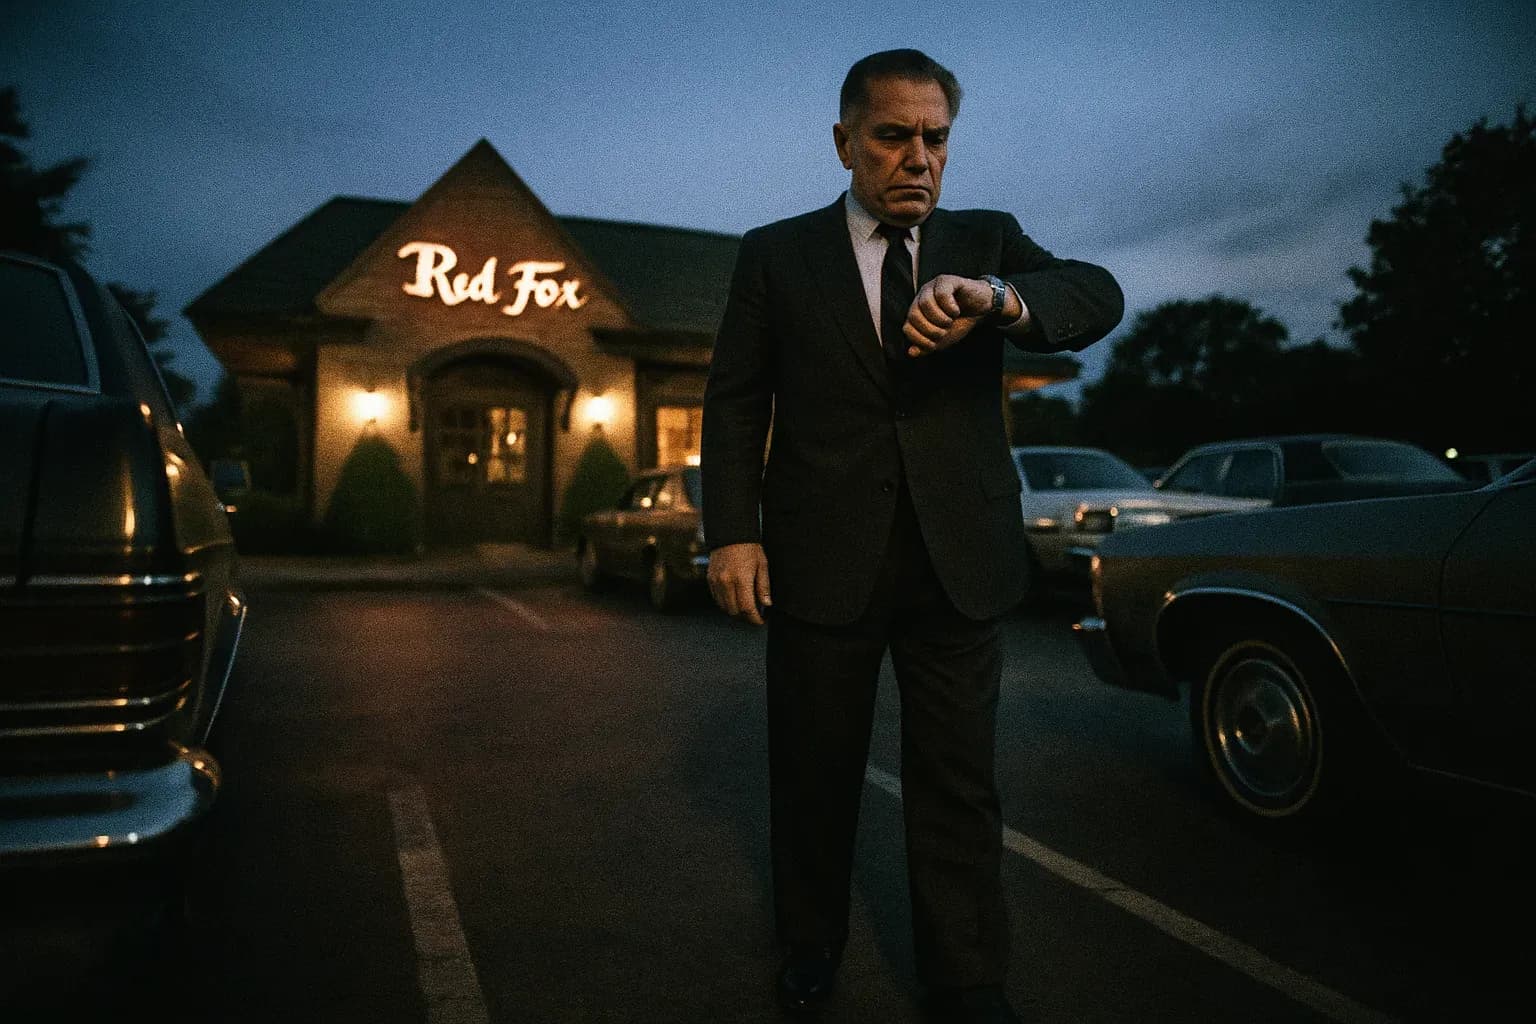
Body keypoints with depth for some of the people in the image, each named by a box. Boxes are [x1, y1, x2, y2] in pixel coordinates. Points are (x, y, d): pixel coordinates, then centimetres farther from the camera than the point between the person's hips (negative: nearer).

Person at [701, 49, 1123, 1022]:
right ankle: (813, 943, 35)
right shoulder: (775, 254, 6)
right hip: (823, 558, 0)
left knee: (960, 784, 7)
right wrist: (733, 531, -8)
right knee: (816, 771, 12)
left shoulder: (986, 239, 9)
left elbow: (1100, 295, -6)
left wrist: (998, 300, -27)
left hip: (960, 556, 1)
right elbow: (736, 400, 4)